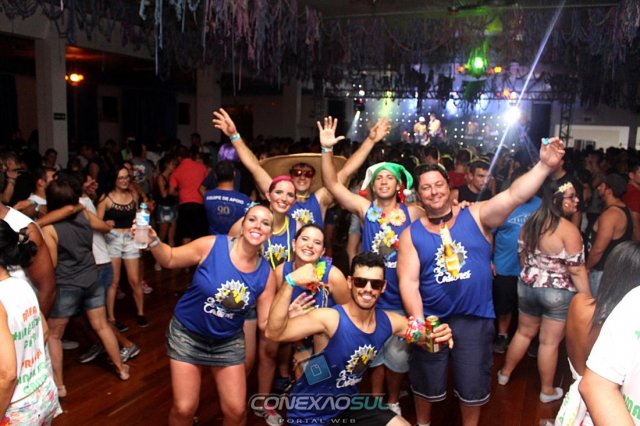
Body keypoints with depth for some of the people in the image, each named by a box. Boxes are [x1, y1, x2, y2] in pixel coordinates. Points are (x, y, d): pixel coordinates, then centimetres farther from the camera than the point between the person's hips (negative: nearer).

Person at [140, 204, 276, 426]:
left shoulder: (266, 273, -12)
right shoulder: (211, 245, -20)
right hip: (188, 335, -2)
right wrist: (153, 240, -27)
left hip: (228, 342, 2)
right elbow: (169, 260, -7)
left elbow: (266, 323, -9)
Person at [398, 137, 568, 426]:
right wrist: (418, 321, -20)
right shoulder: (411, 234, -4)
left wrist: (544, 165, -34)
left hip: (476, 319, 0)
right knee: (427, 383, 20)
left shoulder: (475, 216, -5)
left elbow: (515, 195, -20)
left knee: (473, 385, 16)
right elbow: (408, 282, -9)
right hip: (431, 320, 1)